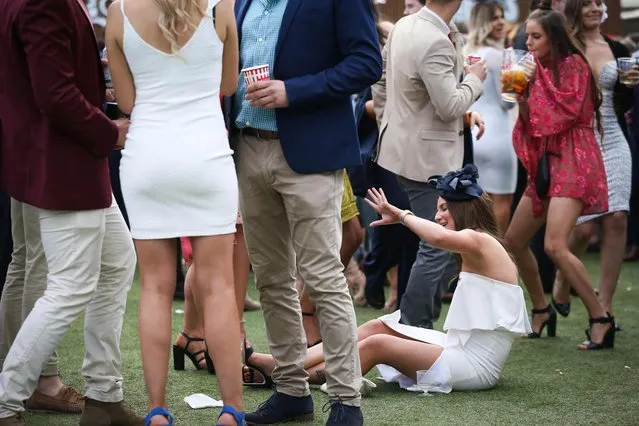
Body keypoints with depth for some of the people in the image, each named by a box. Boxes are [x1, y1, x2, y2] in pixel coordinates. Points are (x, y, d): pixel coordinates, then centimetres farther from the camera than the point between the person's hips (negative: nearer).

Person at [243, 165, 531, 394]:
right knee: (377, 327, -2)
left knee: (377, 343, -20)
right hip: (463, 349, 9)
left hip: (475, 365, -9)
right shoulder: (476, 247, 22)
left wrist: (402, 215, -17)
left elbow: (440, 238, -30)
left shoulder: (481, 242, -10)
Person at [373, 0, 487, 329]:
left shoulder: (403, 26, 5)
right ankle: (413, 330, 4)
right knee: (437, 248, -2)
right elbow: (449, 106, -22)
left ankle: (423, 322, 21)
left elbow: (380, 84, 15)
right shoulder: (436, 43, -23)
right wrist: (474, 80, -6)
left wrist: (387, 126, 24)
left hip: (402, 148, 10)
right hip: (428, 157, -10)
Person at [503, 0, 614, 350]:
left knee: (555, 245, -23)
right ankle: (541, 310, 26)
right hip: (546, 162, 9)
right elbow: (532, 123, 14)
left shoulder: (573, 64, -7)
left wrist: (538, 81, -11)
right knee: (514, 240, 11)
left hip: (572, 161, -9)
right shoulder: (540, 70, 16)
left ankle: (600, 318, -16)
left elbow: (569, 110, -17)